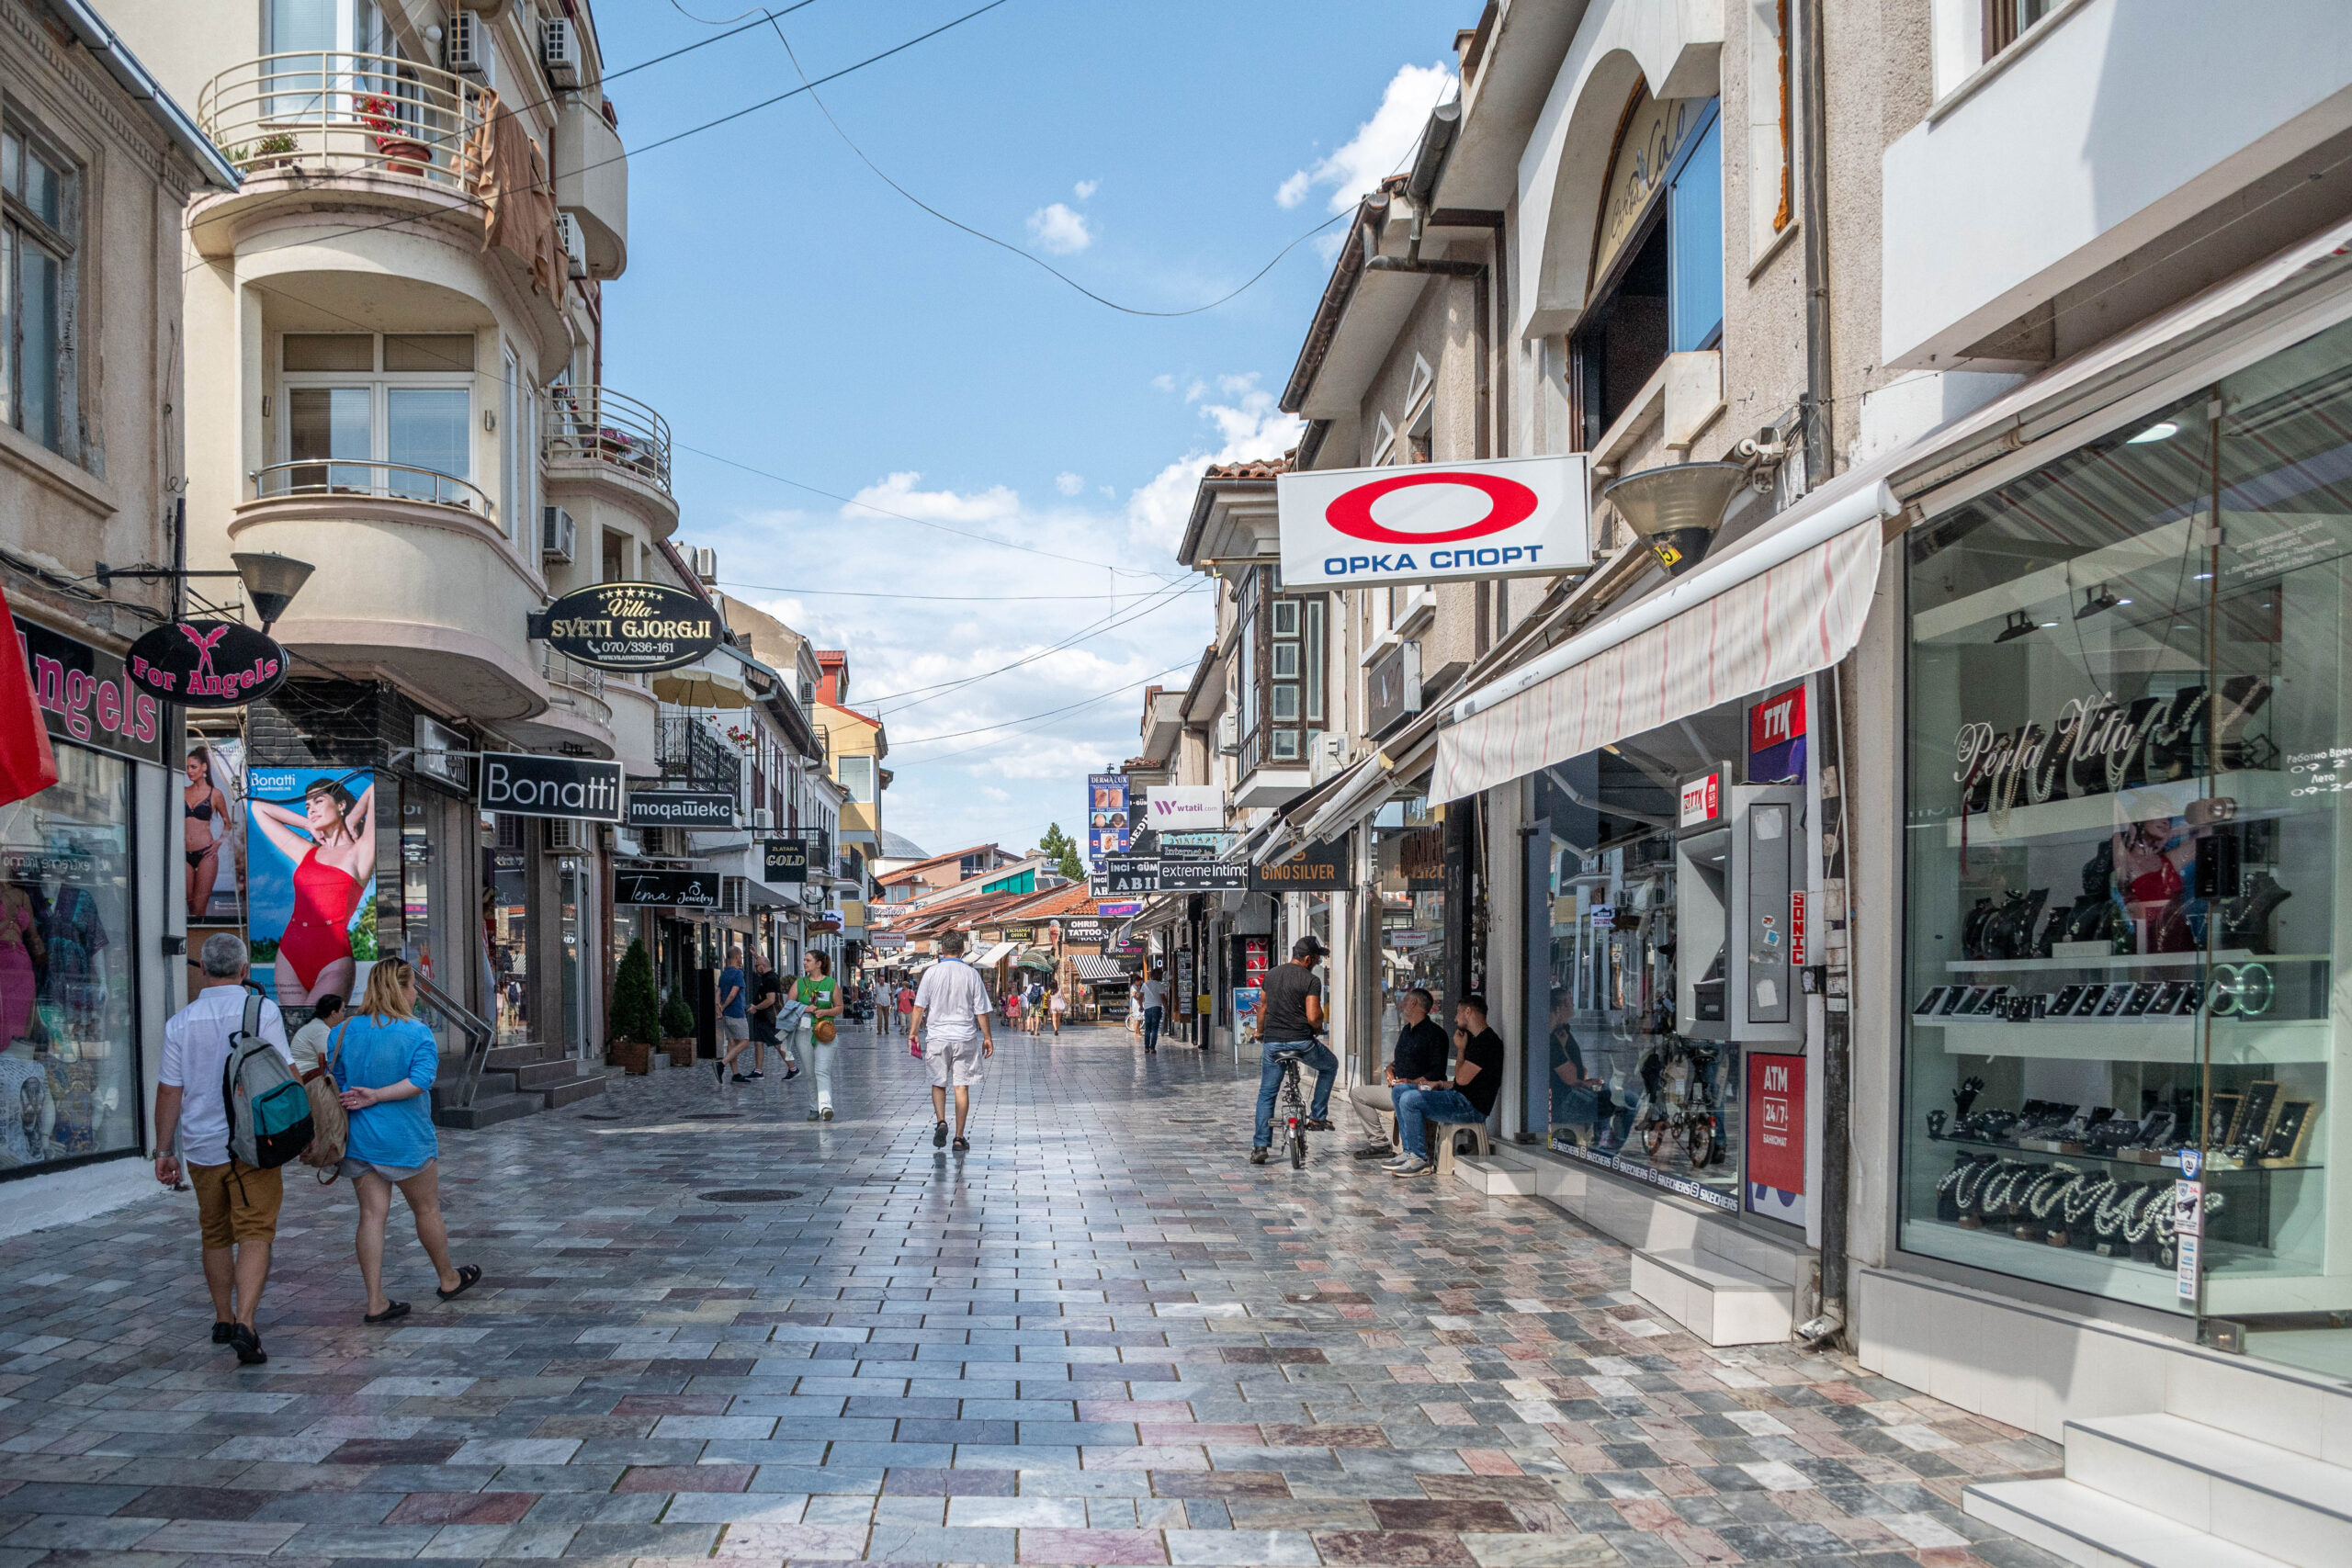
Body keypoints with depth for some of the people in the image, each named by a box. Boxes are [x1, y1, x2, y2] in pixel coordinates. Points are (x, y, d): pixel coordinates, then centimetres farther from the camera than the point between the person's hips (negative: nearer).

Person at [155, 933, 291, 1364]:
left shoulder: (180, 1023, 0)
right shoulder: (264, 1011, -8)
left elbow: (169, 1091, 3)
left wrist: (164, 1151, 11)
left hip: (202, 1146, 3)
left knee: (216, 1234, 18)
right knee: (254, 1234, -4)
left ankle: (223, 1320, 29)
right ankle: (244, 1324, -19)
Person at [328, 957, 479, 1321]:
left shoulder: (343, 1031, 0)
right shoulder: (418, 1033, -14)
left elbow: (336, 1082, 5)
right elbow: (420, 1080, -25)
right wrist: (375, 1096, -18)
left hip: (358, 1138, 4)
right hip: (404, 1140, -4)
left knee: (372, 1214, 6)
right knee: (427, 1210, 13)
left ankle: (375, 1302, 5)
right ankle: (448, 1280, 31)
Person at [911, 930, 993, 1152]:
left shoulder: (931, 973, -3)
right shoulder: (972, 974, -3)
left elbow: (920, 1005, -3)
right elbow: (981, 1010, -1)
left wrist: (914, 1031, 7)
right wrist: (987, 1037, 8)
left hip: (937, 1036, 0)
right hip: (965, 1038, 0)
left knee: (938, 1083, 16)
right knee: (962, 1086, 3)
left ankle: (940, 1121, -5)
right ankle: (959, 1137, 4)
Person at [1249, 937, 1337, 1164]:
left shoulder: (1272, 974, 10)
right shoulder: (1311, 980, -9)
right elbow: (1313, 1016, -16)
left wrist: (1260, 1032, 35)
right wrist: (1318, 1028, 7)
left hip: (1272, 1043, 4)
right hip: (1301, 1041, -4)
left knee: (1266, 1094, 11)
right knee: (1329, 1065, 24)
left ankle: (1260, 1147, 5)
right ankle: (1316, 1117, 20)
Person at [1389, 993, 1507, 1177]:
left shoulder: (1488, 1042, -16)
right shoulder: (1475, 1039, 19)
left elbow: (1462, 1078, -20)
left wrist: (1461, 1050, -5)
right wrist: (1440, 1084, 8)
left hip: (1472, 1107, -11)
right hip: (1460, 1098, 11)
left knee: (1410, 1099, -23)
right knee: (1400, 1091, 11)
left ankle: (1422, 1160, -15)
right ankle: (1410, 1152, 6)